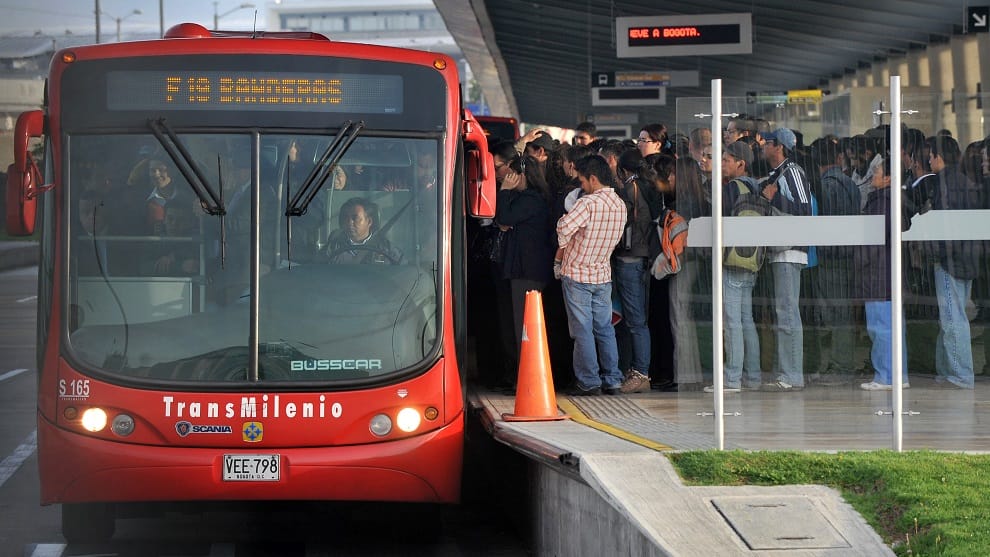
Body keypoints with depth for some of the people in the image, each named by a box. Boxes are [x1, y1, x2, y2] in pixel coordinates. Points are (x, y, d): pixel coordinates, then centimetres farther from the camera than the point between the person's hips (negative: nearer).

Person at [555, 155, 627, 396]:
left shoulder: (588, 203, -21)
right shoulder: (620, 205, 3)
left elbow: (564, 228, -28)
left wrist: (559, 258, -10)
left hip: (577, 275, -6)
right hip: (603, 274, 6)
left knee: (583, 330, 0)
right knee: (605, 329, 12)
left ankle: (588, 382, 1)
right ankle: (612, 380, 12)